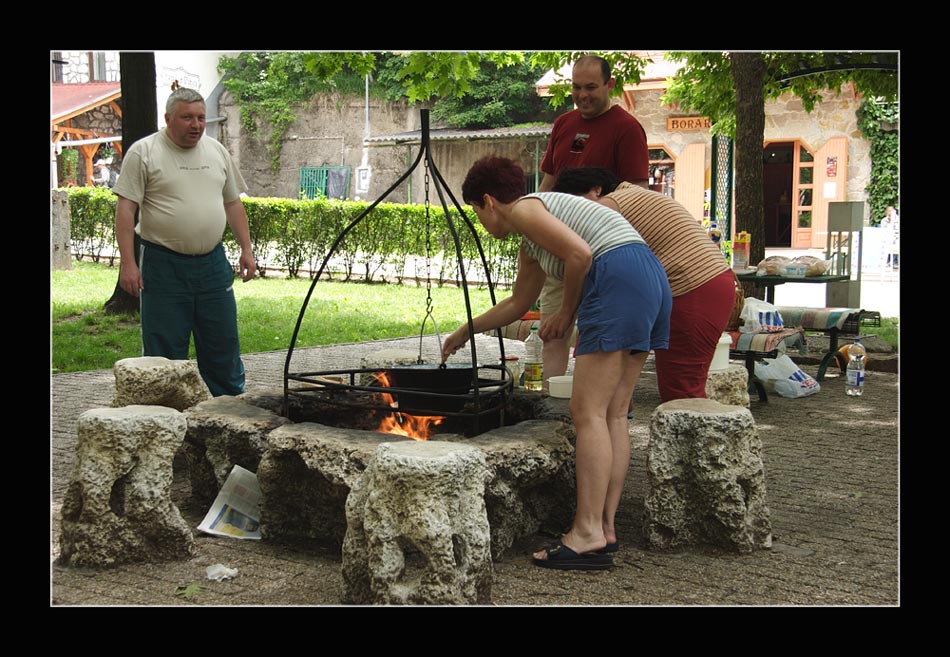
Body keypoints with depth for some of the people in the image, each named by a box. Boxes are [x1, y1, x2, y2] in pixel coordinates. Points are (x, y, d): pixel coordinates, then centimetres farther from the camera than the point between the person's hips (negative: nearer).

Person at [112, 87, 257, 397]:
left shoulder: (216, 151, 11)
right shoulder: (143, 152, -5)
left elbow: (233, 203, 16)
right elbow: (126, 209, -9)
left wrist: (246, 250, 10)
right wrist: (128, 263, -15)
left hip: (213, 264, 5)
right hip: (163, 265, -4)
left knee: (223, 347, 11)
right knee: (165, 352, 3)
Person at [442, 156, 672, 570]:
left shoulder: (523, 209, 2)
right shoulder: (530, 244, 30)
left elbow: (579, 254, -13)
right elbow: (517, 304, 42)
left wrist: (566, 312, 1)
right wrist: (466, 331, 51)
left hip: (618, 277, -10)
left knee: (588, 412, -10)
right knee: (612, 414, 8)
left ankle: (588, 535, -10)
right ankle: (605, 528, 10)